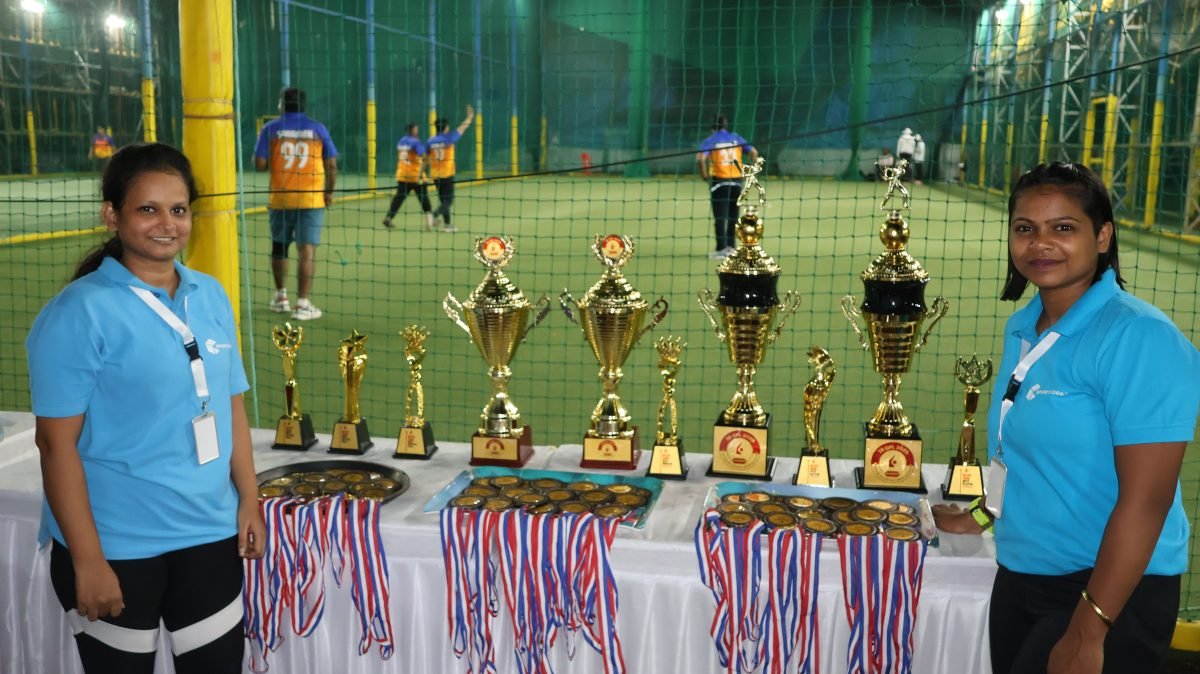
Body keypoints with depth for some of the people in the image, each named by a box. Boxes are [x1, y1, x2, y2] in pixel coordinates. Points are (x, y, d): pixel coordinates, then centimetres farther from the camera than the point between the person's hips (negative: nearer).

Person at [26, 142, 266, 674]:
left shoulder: (211, 297, 4)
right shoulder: (80, 313, -13)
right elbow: (56, 442, -14)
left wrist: (248, 499, 8)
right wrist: (87, 558, -15)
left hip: (209, 533, 5)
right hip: (116, 546, -5)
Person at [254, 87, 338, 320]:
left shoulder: (271, 128, 1)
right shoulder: (317, 128, 2)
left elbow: (260, 164, -4)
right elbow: (332, 165, 0)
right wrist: (329, 192, 13)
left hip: (280, 199, 1)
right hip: (311, 198, -1)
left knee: (279, 247, 18)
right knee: (307, 250, -3)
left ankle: (281, 297, 29)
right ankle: (303, 304, -9)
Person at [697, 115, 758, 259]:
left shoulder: (709, 141, 0)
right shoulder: (736, 138, 9)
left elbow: (701, 158, -16)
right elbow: (754, 152, 2)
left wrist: (704, 175, -5)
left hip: (719, 181, -3)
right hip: (737, 179, 3)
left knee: (720, 216, -1)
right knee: (733, 215, 14)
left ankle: (721, 249, -4)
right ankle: (730, 246, 19)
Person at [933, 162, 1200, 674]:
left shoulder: (1138, 338, -18)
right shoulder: (1022, 328, 4)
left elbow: (1145, 499, -22)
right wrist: (983, 516, 25)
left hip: (1110, 591, -7)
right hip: (1019, 578, 7)